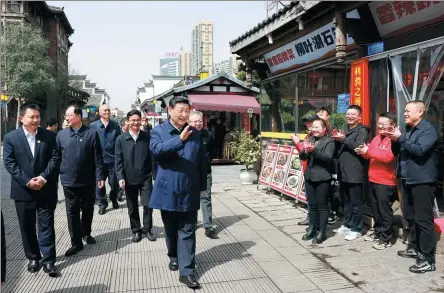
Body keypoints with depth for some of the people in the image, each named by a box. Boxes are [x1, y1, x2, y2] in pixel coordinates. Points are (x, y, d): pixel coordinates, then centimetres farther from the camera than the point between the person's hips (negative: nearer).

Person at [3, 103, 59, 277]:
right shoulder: (11, 137, 0)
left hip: (45, 189, 0)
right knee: (27, 227, 11)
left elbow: (55, 158, -4)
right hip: (23, 190, 1)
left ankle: (49, 260, 11)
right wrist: (27, 181, -15)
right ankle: (33, 258, 27)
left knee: (46, 225, 4)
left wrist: (43, 177, -16)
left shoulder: (49, 136, 1)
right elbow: (9, 163, -6)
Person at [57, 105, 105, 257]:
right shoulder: (61, 134, 3)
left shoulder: (92, 133, -4)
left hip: (88, 180, -1)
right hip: (69, 180, 1)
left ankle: (86, 233, 36)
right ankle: (76, 242, 14)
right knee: (72, 212, 5)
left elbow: (98, 157, -5)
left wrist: (100, 176, -8)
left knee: (88, 209, 14)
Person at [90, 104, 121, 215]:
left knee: (114, 183, 9)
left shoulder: (115, 126, 2)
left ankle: (114, 199, 36)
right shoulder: (93, 126, 0)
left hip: (112, 159, 1)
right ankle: (102, 204, 21)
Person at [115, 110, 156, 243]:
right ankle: (136, 230, 29)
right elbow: (118, 160, -1)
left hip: (146, 178, -1)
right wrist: (120, 177, -9)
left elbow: (153, 156, -1)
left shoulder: (148, 136, -3)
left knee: (148, 205, 1)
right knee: (132, 208, 12)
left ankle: (147, 229, 22)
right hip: (129, 179, 1)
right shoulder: (121, 139, -1)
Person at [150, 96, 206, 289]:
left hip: (189, 192, 1)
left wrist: (202, 186, 11)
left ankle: (187, 271, 6)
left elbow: (202, 162, 10)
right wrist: (179, 139, -33)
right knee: (170, 229, 16)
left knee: (187, 232, 2)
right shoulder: (158, 131, -1)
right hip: (168, 190, -1)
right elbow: (156, 150, -22)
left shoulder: (195, 133, 6)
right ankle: (174, 257, 38)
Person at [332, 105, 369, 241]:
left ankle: (356, 229, 8)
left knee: (356, 203, -1)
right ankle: (348, 225, 26)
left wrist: (344, 139, -18)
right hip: (344, 172, 8)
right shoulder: (346, 130, 21)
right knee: (346, 201, 15)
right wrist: (338, 140, 10)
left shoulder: (362, 130, -5)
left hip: (355, 173, -8)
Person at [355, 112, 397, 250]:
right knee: (375, 209, 17)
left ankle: (386, 238, 8)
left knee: (384, 210, -1)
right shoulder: (376, 138, 14)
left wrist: (368, 151, -21)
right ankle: (378, 232, 30)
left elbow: (387, 156, -26)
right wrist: (363, 151, -7)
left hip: (386, 182, -9)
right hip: (374, 179, 9)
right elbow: (369, 154, 16)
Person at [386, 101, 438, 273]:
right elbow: (396, 152, 16)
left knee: (423, 219, -7)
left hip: (422, 181, -8)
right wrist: (394, 140, -2)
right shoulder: (407, 130, 15)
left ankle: (428, 259, -2)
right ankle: (415, 248, 31)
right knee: (410, 217, 16)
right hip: (407, 180, 9)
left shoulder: (428, 129, -9)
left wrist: (400, 138, -18)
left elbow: (420, 150, -24)